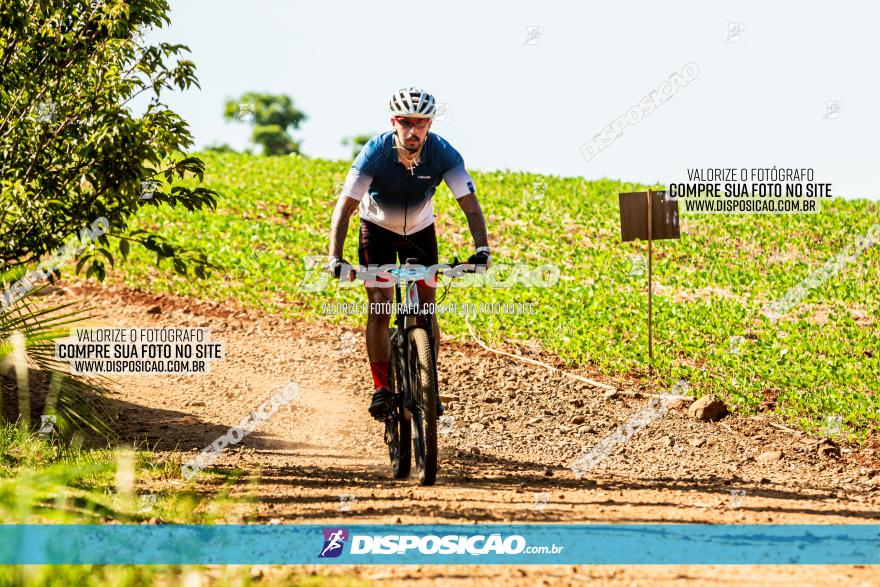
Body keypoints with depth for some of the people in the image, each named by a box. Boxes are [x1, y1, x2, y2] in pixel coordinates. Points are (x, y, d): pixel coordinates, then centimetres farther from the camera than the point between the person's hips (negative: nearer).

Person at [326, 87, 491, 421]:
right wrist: (335, 257, -45)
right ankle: (381, 389, -4)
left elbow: (470, 204, -29)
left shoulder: (443, 153, -27)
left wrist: (482, 248, -45)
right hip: (378, 228, -1)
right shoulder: (376, 152, -31)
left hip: (420, 230, 2)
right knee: (379, 308, -12)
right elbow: (345, 205, -34)